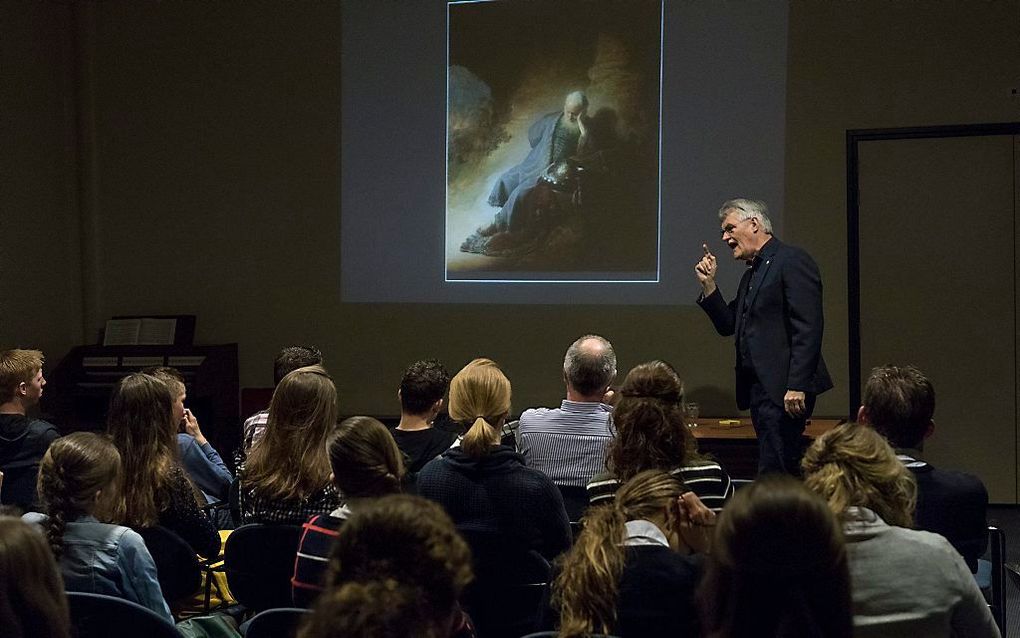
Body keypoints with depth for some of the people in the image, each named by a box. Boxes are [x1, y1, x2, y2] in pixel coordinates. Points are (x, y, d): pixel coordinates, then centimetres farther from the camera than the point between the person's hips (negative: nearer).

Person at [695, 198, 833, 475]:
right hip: (759, 388, 9)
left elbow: (808, 328, -16)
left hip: (784, 389, -9)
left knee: (773, 473, -12)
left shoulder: (792, 260, -8)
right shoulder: (750, 275, 21)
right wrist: (708, 284, 11)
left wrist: (796, 386, -22)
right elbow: (728, 325, 22)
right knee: (784, 472, 11)